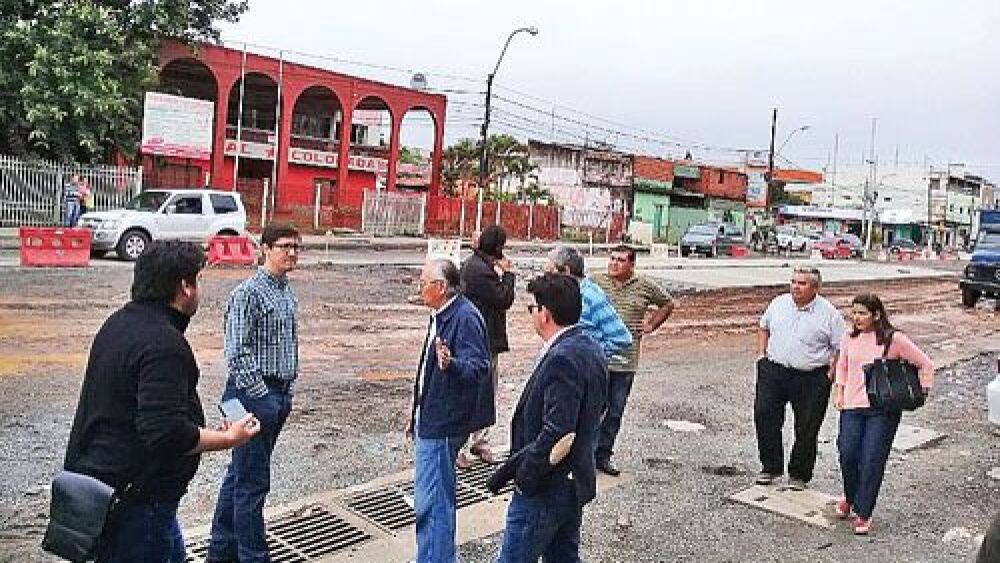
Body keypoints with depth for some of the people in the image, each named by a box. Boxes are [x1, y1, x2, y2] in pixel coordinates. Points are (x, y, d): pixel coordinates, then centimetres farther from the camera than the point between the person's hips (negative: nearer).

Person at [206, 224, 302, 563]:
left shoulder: (287, 293, 12)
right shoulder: (247, 294, -14)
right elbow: (236, 354, -18)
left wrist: (287, 393, 15)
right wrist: (262, 396, -18)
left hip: (278, 397, 9)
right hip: (253, 395, -9)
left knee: (240, 474, 18)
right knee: (252, 482, -1)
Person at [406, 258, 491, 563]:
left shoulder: (466, 317, -19)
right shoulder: (440, 316, 13)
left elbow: (478, 367, -29)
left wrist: (450, 363, -49)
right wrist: (416, 412, 26)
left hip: (442, 426, -10)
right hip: (429, 421, 11)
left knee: (431, 503, -6)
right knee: (436, 499, 20)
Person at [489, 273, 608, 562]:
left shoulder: (562, 359, -25)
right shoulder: (591, 349, 6)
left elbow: (559, 436, -29)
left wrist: (516, 471, -18)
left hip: (545, 491, -9)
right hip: (575, 482, 10)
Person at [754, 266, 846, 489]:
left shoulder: (830, 314, -4)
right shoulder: (778, 303, 7)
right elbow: (764, 327, 22)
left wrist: (831, 374, -10)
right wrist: (761, 354, 12)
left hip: (811, 379, -3)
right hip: (774, 371, 3)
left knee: (807, 429, 4)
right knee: (764, 415, -3)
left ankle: (799, 474, 22)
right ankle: (771, 467, 15)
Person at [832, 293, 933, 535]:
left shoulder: (893, 339, -6)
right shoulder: (850, 338, 7)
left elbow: (925, 364, 4)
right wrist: (839, 392, 12)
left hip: (883, 409, -3)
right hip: (852, 406, 3)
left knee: (872, 460, -4)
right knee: (847, 455, -3)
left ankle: (863, 514, 8)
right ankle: (850, 497, 27)